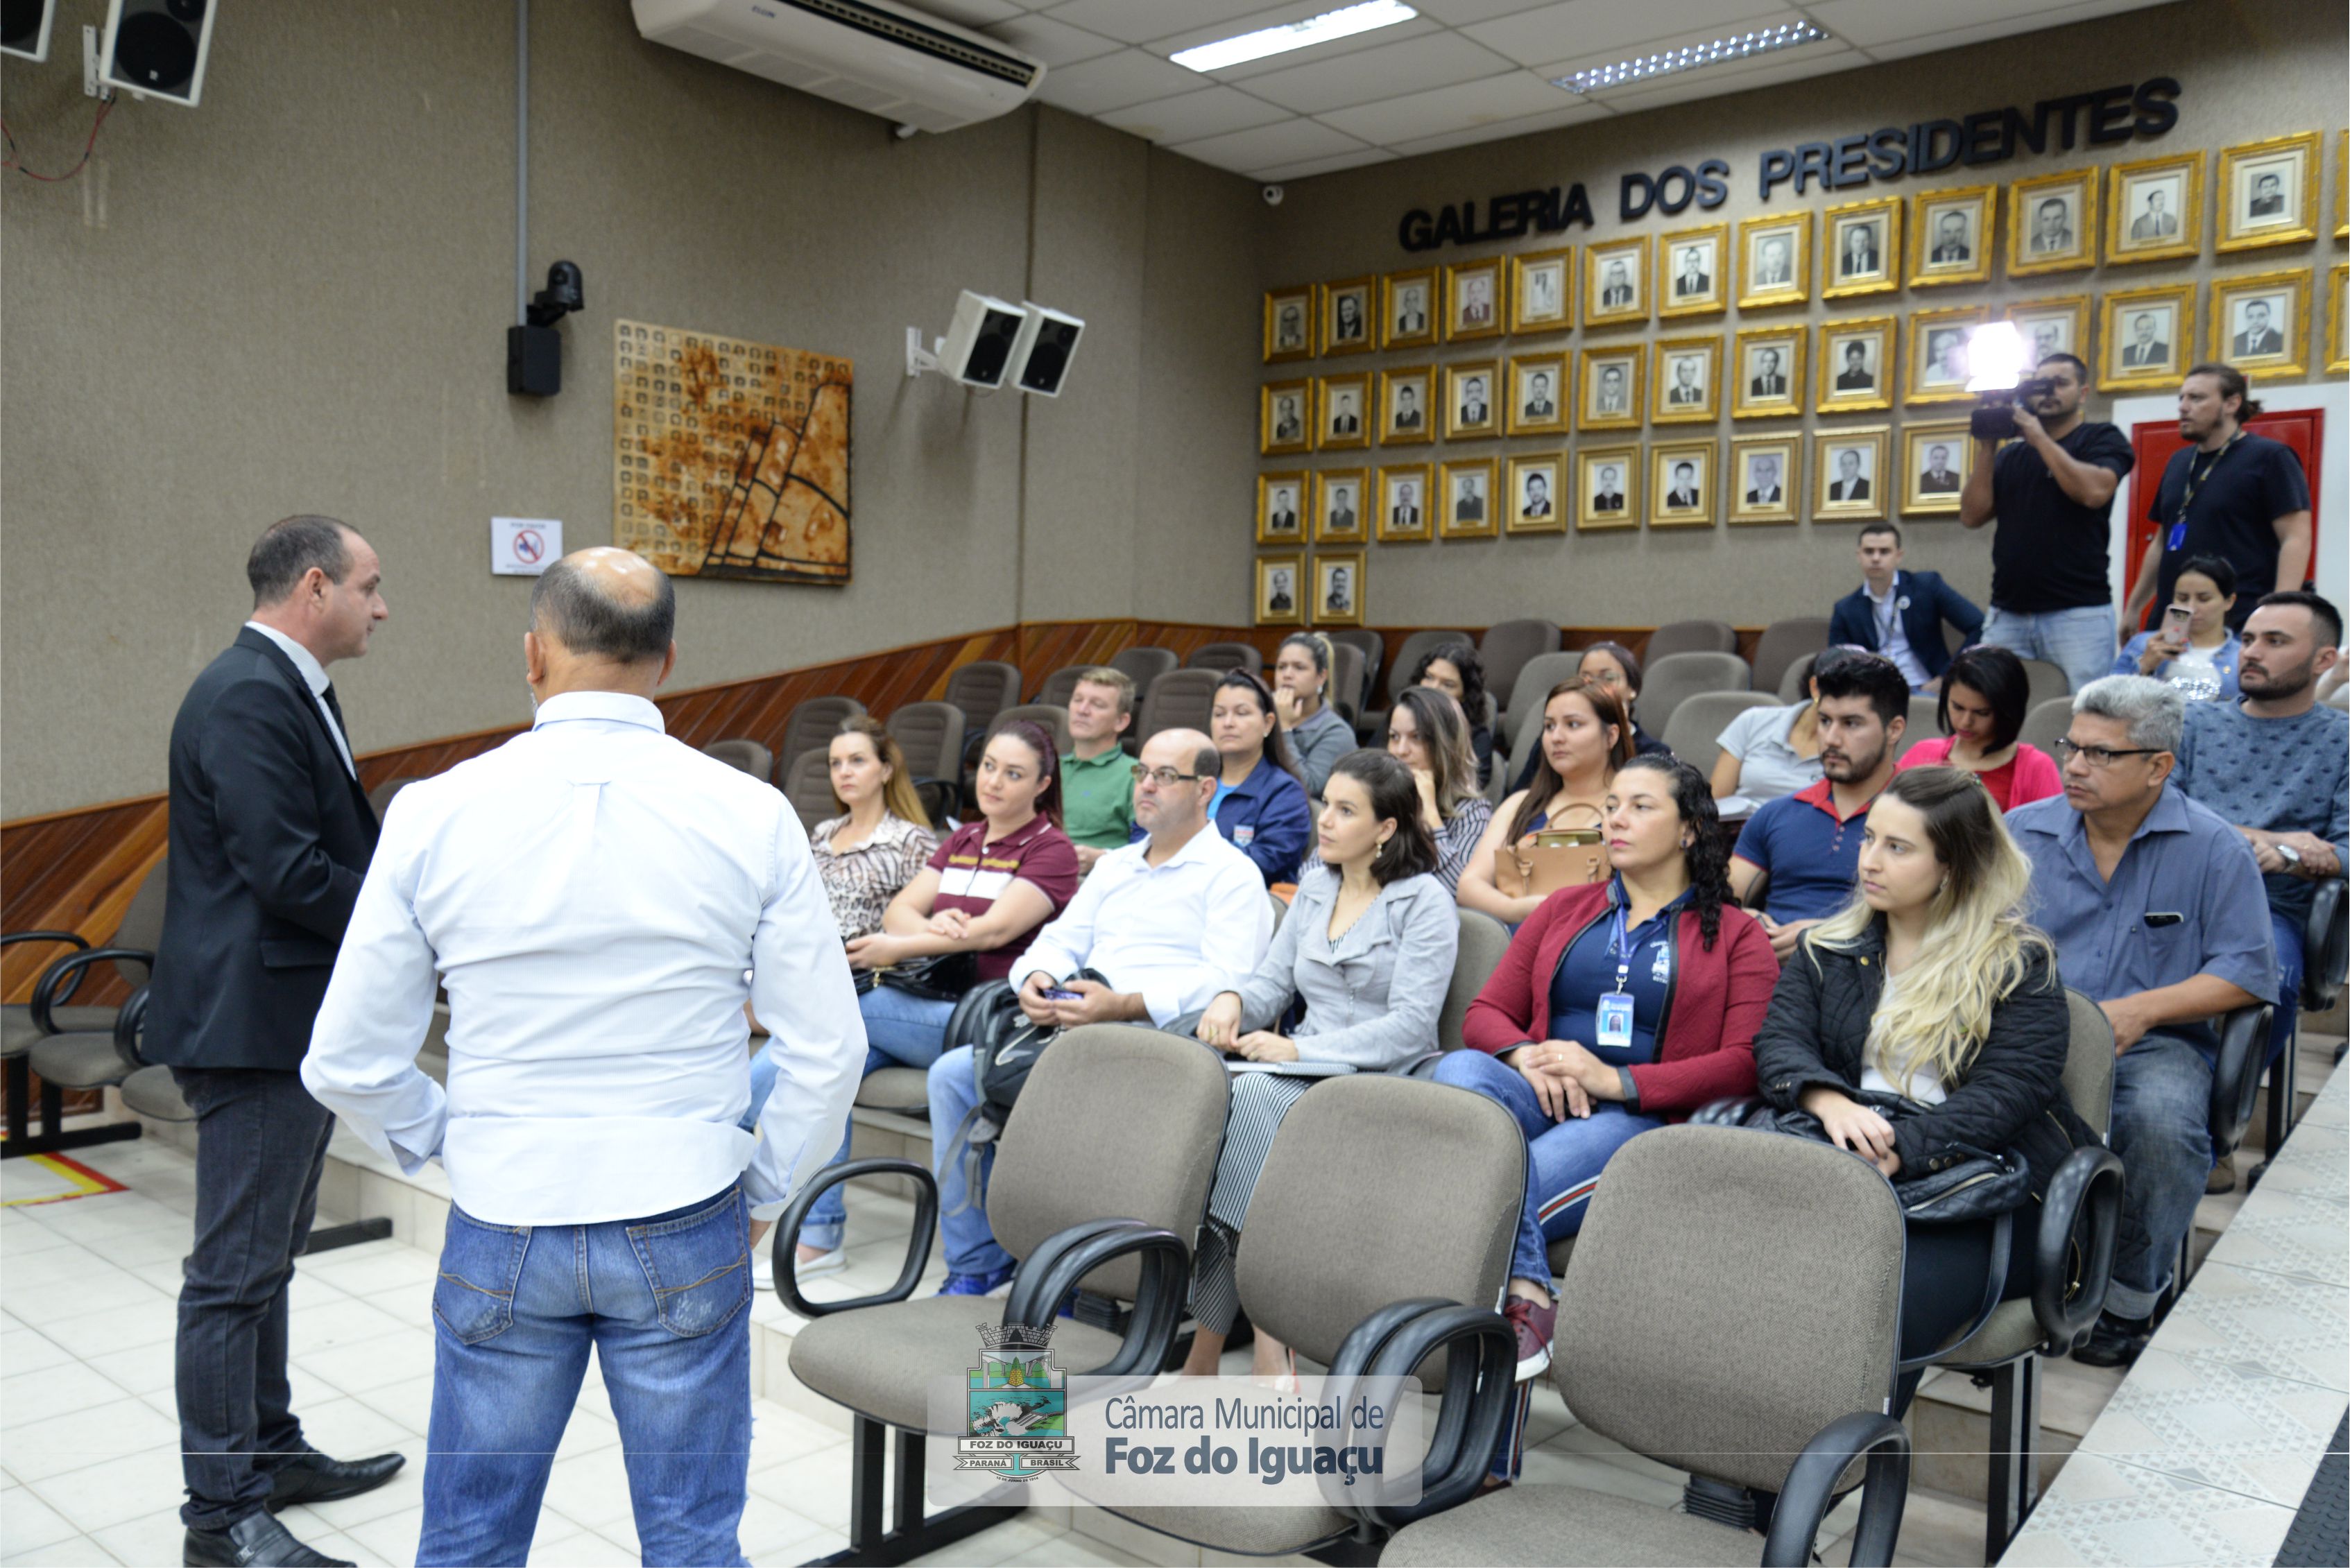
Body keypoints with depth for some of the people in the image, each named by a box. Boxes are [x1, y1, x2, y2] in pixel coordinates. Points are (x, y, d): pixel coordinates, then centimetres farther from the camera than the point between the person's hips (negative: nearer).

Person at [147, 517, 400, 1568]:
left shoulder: (287, 691, 14)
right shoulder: (249, 697, -19)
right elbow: (287, 872, -25)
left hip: (296, 1024, 11)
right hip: (254, 1022, -11)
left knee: (265, 1258, 20)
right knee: (234, 1270, 0)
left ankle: (270, 1450, 34)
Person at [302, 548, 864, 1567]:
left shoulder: (434, 812, -7)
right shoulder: (751, 815, -9)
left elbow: (348, 1064, -2)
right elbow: (827, 1050, -6)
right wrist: (761, 1192, 8)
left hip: (502, 1228, 1)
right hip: (685, 1233, -1)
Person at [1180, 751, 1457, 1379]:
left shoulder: (1425, 903, -3)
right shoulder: (1313, 889, 18)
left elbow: (1411, 1025, -12)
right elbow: (1273, 980, 18)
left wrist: (1299, 1050, -21)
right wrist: (1233, 999, -6)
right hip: (1306, 1076, 6)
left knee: (1253, 1096, -32)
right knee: (1217, 1093, -27)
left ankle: (1209, 1342, -26)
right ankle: (1268, 1341, -26)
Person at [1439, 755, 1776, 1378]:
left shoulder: (1737, 938, 14)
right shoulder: (1563, 910, 25)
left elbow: (1745, 1064, 0)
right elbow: (1484, 1014, 20)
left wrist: (1616, 1080, -13)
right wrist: (1526, 1056, -6)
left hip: (1644, 1119, -4)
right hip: (1541, 1099, 4)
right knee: (1460, 1070, -34)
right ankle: (1526, 1292, -43)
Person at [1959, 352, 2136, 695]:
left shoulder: (2102, 438, 7)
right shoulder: (2010, 455, 18)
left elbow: (2094, 491, -13)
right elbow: (1972, 516, 8)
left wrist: (2040, 438, -6)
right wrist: (1986, 448, 2)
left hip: (2078, 613, -4)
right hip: (2007, 615, 4)